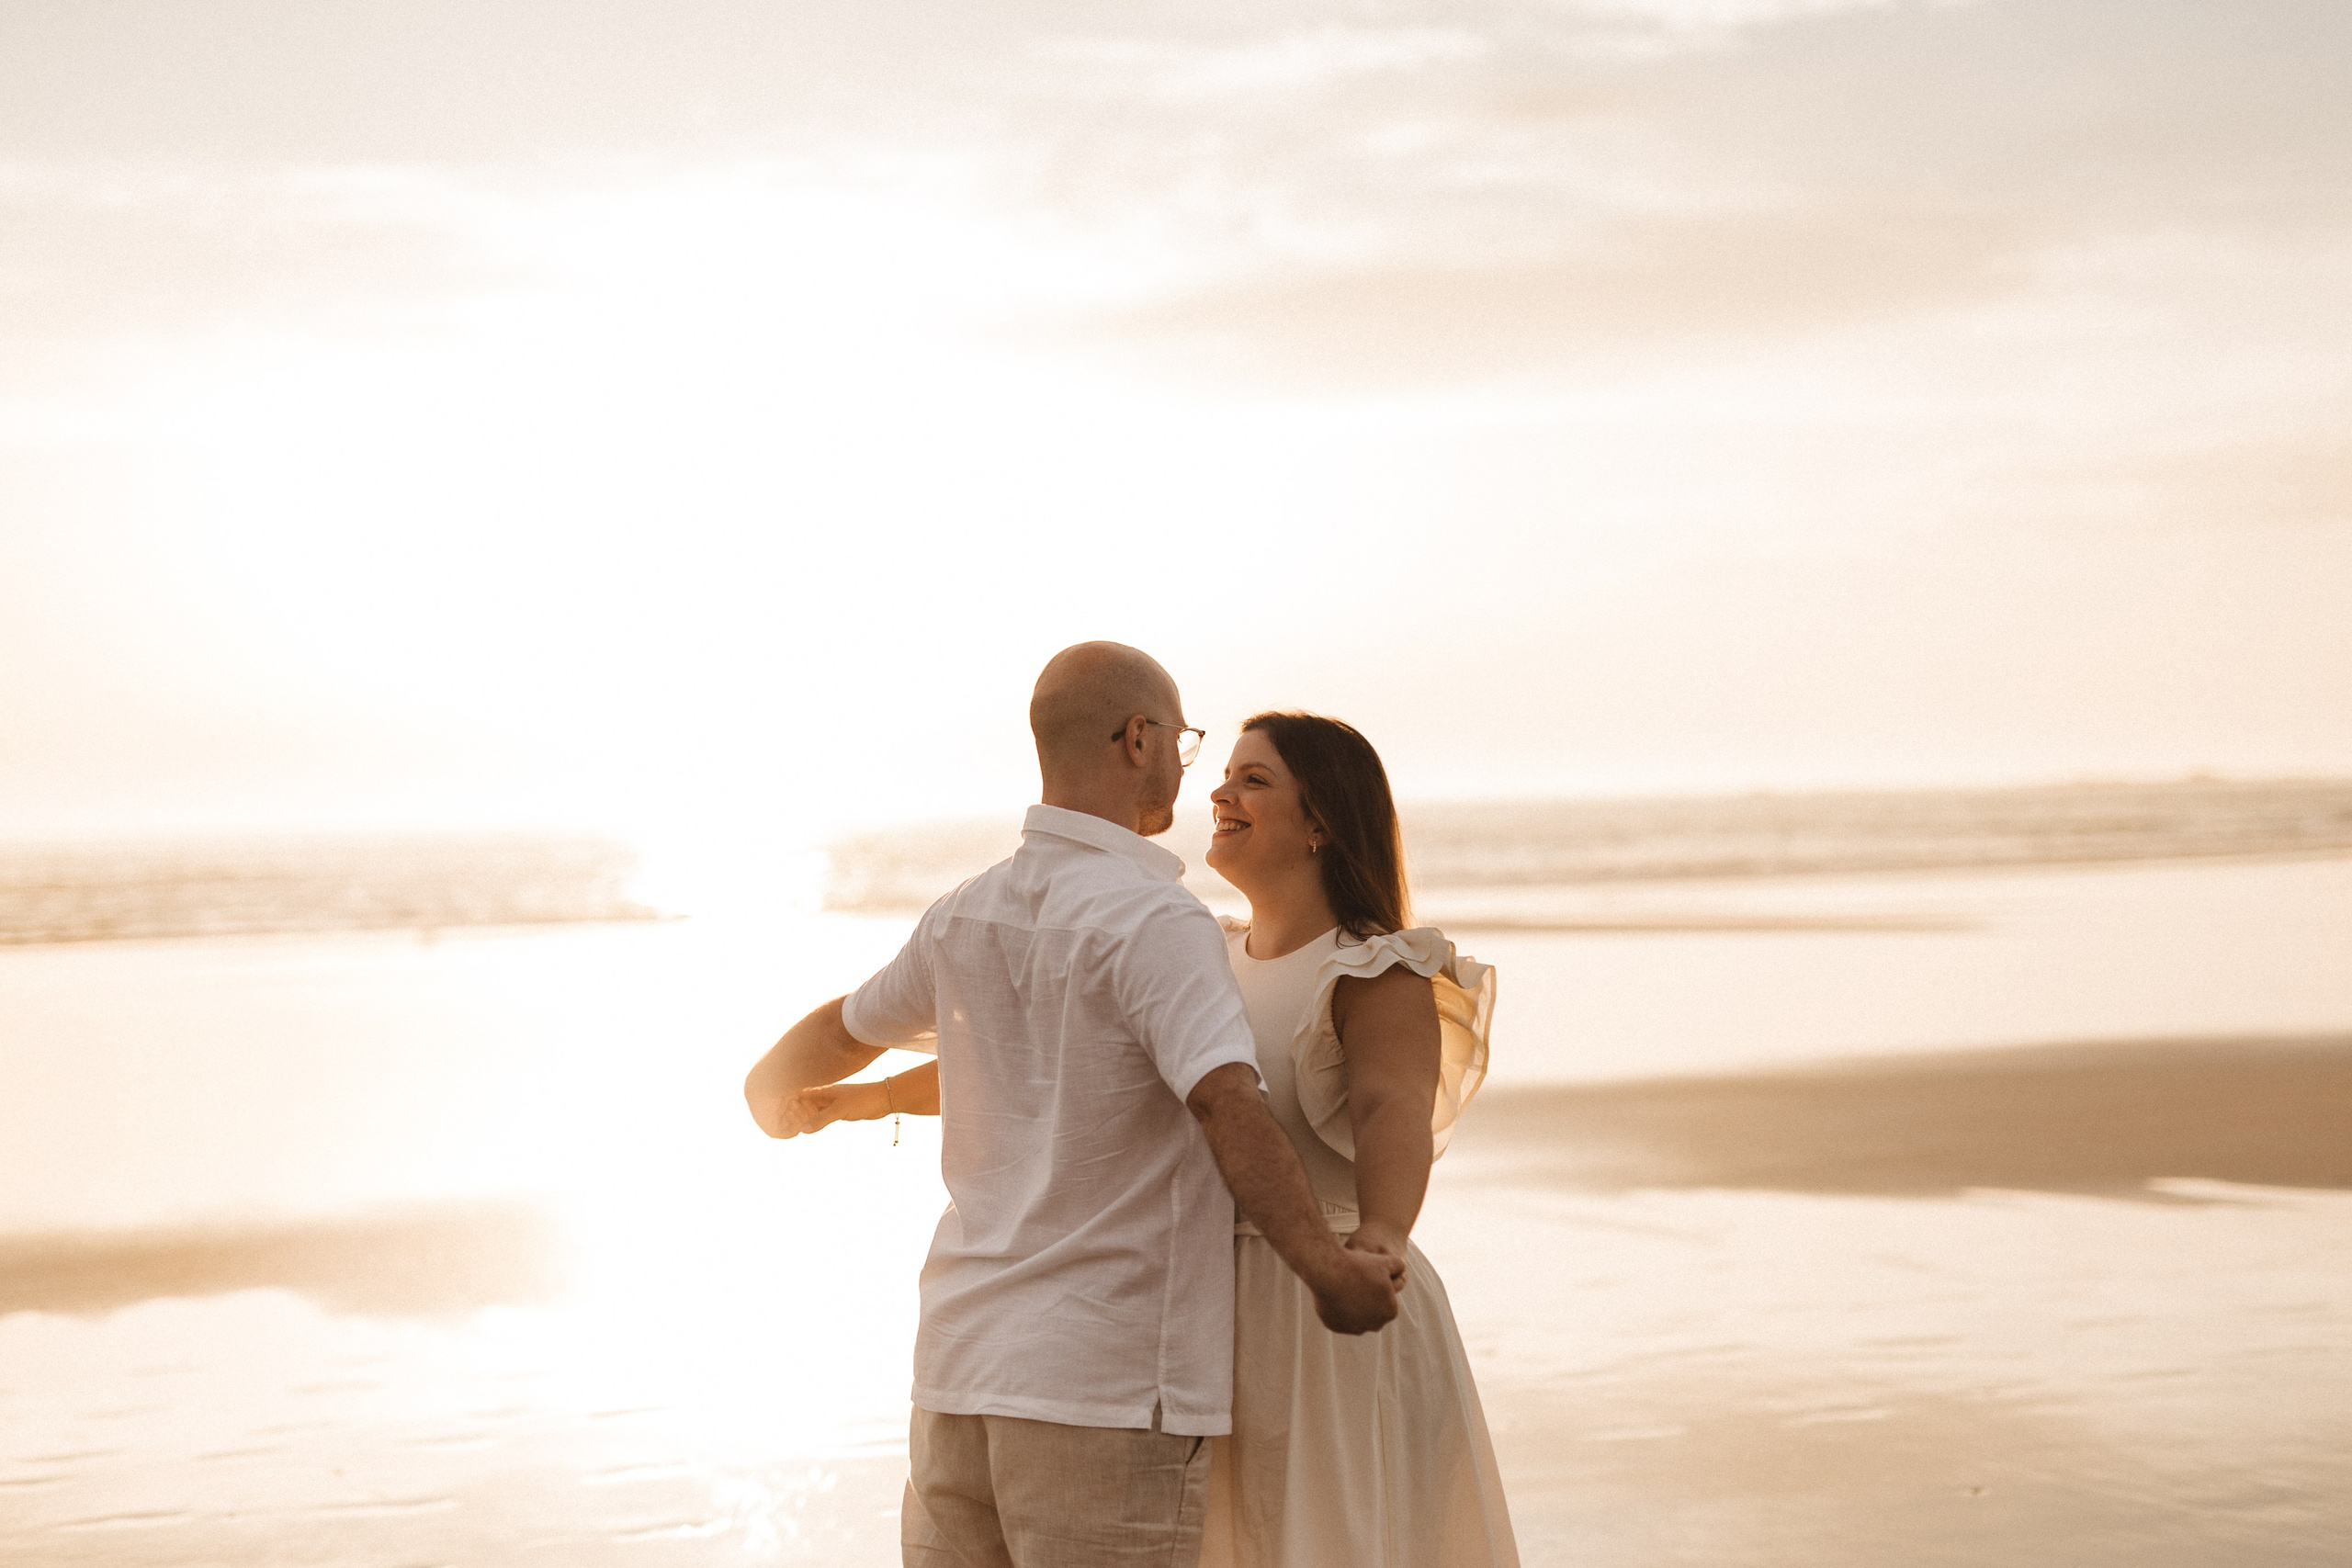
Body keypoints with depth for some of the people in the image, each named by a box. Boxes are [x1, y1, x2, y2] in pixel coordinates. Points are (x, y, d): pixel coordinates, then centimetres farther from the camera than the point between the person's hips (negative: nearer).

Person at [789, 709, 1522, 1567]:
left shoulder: (1380, 979, -12)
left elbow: (1396, 1116, -32)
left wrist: (1381, 1240, -52)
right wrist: (881, 1094, 20)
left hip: (1332, 1333, -7)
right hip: (1219, 1336, 8)